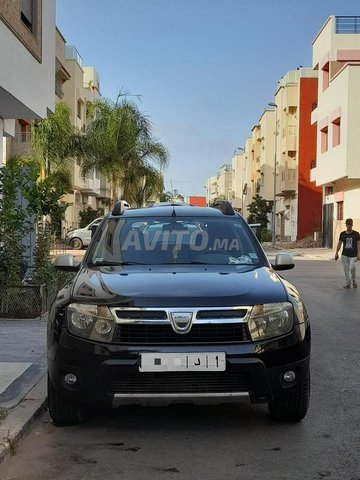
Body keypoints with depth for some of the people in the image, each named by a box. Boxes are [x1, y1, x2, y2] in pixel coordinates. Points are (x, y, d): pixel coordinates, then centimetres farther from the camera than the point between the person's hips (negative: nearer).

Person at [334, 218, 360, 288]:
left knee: (352, 268, -17)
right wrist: (336, 253, 5)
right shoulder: (342, 234, 6)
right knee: (346, 270, 2)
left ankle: (354, 281, 7)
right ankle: (348, 283, 15)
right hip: (344, 255, 3)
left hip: (353, 255, -3)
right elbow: (339, 243, 10)